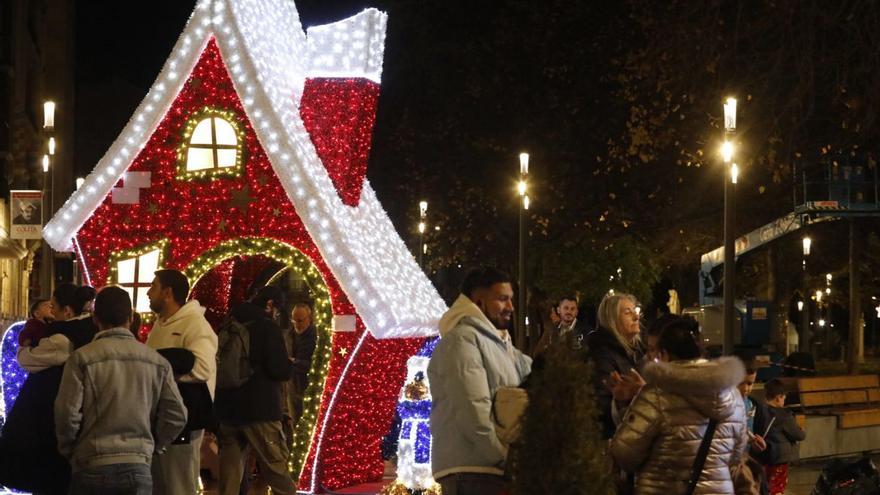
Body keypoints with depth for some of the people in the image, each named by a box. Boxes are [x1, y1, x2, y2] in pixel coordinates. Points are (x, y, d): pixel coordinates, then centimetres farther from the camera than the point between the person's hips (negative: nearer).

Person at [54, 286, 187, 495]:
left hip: (92, 467, -2)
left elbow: (68, 413, -7)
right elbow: (176, 415, 4)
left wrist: (69, 452, 11)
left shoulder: (82, 358, -5)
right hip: (138, 467, 2)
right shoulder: (157, 362, 5)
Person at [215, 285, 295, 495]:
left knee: (230, 472, 6)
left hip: (227, 409, 6)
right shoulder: (268, 327, -9)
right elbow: (281, 370, -14)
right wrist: (291, 365, 6)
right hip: (260, 410, -6)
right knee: (276, 469, -1)